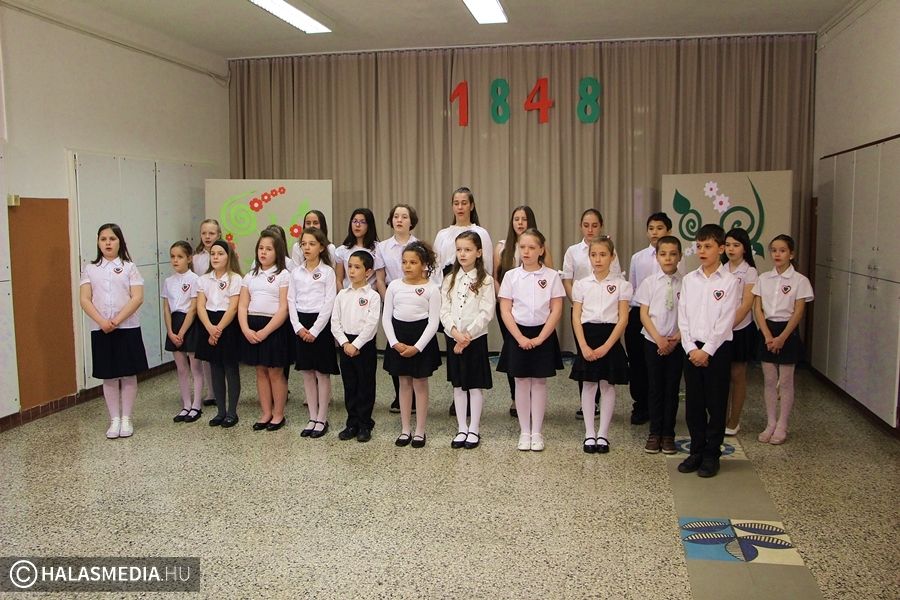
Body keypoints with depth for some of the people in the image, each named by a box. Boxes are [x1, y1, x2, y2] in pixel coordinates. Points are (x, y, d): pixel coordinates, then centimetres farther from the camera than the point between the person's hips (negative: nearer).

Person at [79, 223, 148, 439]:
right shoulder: (90, 269, 6)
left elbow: (137, 298, -7)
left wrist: (116, 321, -16)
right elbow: (85, 300, -1)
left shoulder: (129, 267, 1)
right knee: (109, 376, 7)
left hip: (128, 328, -1)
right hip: (100, 330, 2)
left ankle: (126, 419, 14)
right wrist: (102, 322, -15)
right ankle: (114, 420, 16)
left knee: (129, 374, 4)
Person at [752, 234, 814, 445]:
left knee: (785, 382, 4)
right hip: (767, 331, 3)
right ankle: (770, 424, 19)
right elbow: (758, 309, 1)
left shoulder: (799, 280, -6)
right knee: (769, 381, 9)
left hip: (787, 331, -3)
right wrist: (768, 336, -10)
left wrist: (782, 338, -15)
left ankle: (782, 427, 13)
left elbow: (798, 312, -9)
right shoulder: (764, 278, 4)